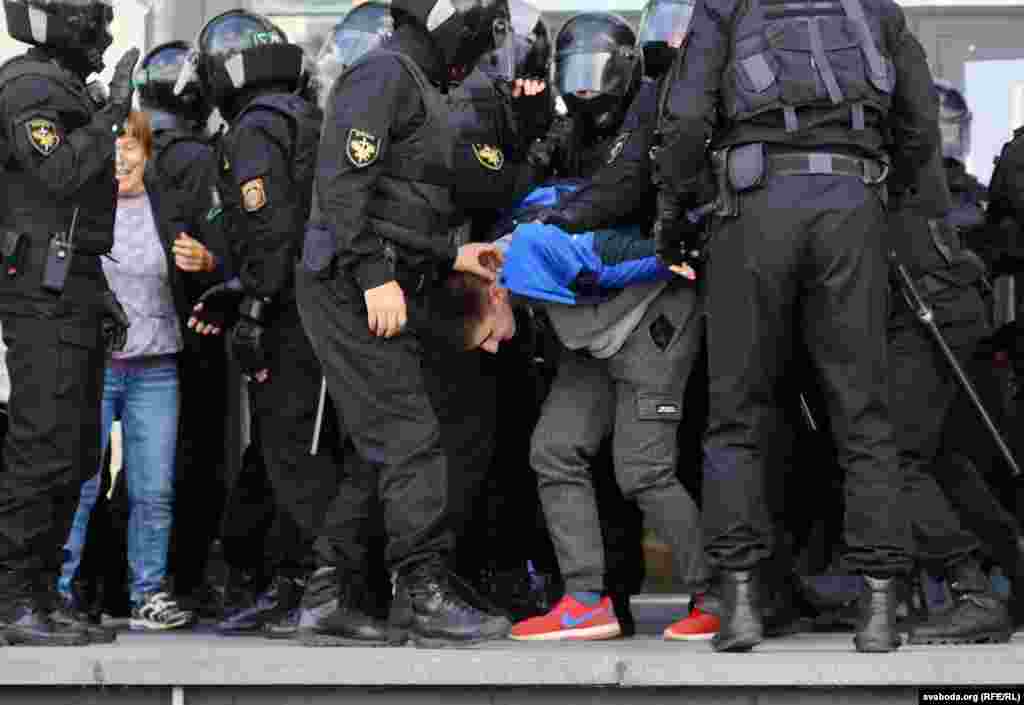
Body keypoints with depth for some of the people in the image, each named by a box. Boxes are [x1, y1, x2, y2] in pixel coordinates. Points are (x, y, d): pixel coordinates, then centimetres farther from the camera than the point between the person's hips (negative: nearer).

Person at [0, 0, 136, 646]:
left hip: (72, 292, 10)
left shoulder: (67, 90, 22)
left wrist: (101, 294, 23)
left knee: (77, 453, 10)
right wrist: (113, 114, -17)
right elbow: (58, 173, -26)